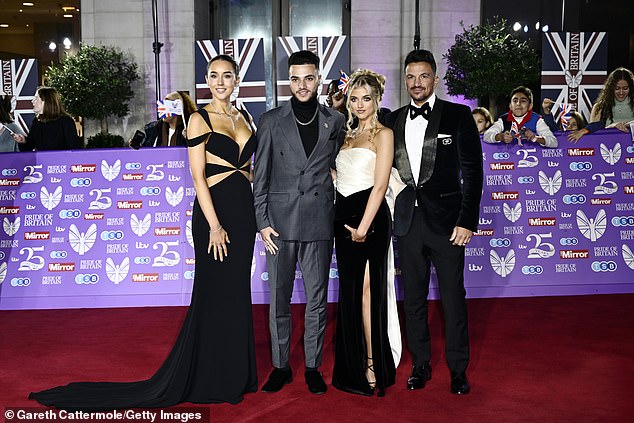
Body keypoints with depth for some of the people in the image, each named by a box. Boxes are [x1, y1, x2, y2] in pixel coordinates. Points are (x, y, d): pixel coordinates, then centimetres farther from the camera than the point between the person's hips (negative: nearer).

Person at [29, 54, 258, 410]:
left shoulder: (245, 118, 13)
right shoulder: (200, 119, -6)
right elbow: (198, 177, -12)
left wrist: (257, 213, 9)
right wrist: (214, 226, -17)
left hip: (244, 210, 6)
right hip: (215, 210, -6)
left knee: (237, 292, 12)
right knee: (215, 293, 0)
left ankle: (235, 373, 26)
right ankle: (210, 379, 15)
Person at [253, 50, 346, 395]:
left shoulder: (335, 121, 8)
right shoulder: (271, 120, 4)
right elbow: (260, 175, 3)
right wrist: (262, 222, -3)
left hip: (319, 221, 1)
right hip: (280, 220, 0)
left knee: (317, 299, 6)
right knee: (278, 298, 6)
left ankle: (313, 366, 19)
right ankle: (280, 366, 19)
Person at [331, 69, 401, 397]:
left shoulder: (383, 134, -3)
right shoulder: (347, 135, 17)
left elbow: (380, 185, -11)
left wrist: (363, 226, -16)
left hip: (369, 216, -6)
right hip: (343, 216, 7)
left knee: (367, 289, -5)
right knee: (349, 290, 9)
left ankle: (373, 365, 6)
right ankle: (354, 364, 20)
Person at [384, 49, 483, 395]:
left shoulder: (457, 115, -2)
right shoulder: (394, 120, 9)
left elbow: (473, 171, -5)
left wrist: (467, 221, -10)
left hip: (446, 220, -3)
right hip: (407, 222, 4)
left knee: (453, 298, 3)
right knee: (413, 298, 11)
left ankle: (458, 369, 18)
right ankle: (420, 364, 25)